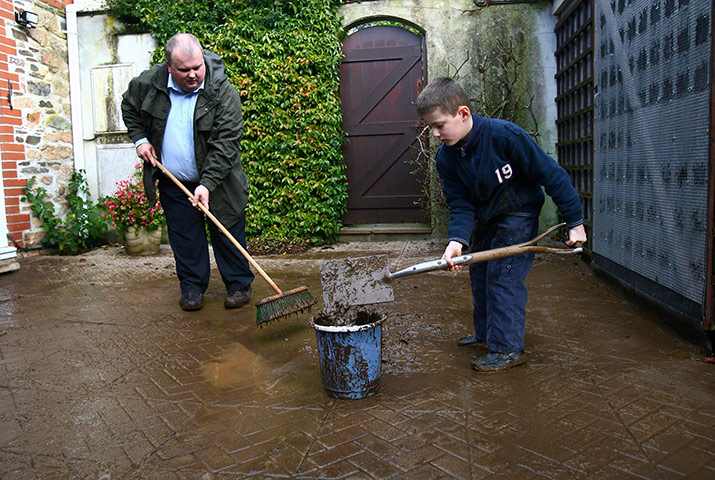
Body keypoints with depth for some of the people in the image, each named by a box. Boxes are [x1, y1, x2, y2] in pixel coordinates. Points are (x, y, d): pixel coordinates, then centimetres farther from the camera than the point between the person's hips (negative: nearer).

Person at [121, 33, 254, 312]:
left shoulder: (224, 93, -18)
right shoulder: (149, 83, -7)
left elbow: (225, 144, -22)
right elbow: (129, 108, 16)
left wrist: (207, 184, -29)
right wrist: (139, 138, 3)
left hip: (215, 181, -3)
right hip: (173, 182, 3)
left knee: (227, 234, 4)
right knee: (184, 237, 10)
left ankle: (239, 285, 19)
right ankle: (192, 287, 25)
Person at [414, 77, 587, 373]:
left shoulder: (504, 135, -29)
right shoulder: (446, 159, -11)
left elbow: (551, 174, -21)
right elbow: (460, 205, -10)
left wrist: (575, 222, -16)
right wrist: (457, 240, -30)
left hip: (518, 215, -7)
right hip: (485, 218, 7)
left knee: (503, 275, -12)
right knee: (478, 273, 14)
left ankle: (508, 348, 0)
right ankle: (485, 332, 33)